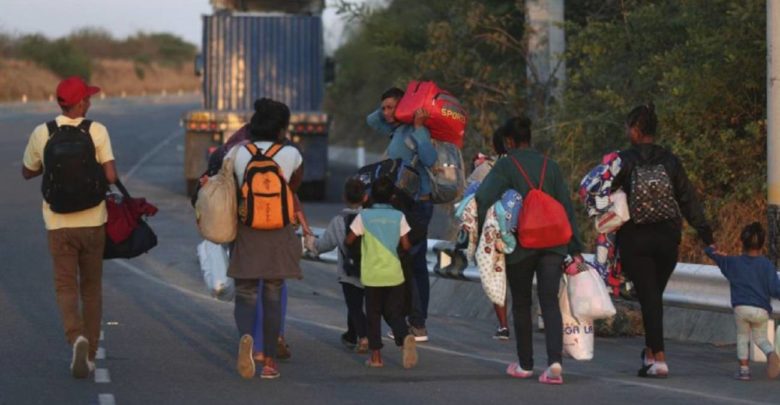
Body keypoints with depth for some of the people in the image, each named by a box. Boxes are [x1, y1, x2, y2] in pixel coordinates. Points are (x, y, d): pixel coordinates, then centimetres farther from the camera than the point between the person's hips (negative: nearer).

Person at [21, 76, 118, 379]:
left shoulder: (42, 134, -4)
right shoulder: (97, 131, -8)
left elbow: (27, 172, 11)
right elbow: (111, 176, -13)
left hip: (58, 223, 0)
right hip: (93, 221, 0)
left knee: (66, 287, 4)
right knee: (92, 286, 15)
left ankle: (77, 338, -23)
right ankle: (89, 354, 18)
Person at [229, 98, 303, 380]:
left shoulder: (239, 153, -5)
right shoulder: (290, 154, -4)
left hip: (246, 232, 0)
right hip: (279, 234, 0)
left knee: (245, 294, 5)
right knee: (273, 296, 9)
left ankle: (245, 335, -26)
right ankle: (270, 361, 10)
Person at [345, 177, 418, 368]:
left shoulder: (364, 216, -3)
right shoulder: (398, 216, 1)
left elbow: (349, 241, -1)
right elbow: (406, 245, 0)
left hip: (372, 275, -1)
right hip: (394, 274, 1)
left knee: (373, 314, 10)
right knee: (394, 313, 7)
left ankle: (376, 355, 8)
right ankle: (405, 337, -22)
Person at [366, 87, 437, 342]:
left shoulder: (413, 132, -13)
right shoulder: (396, 130, 15)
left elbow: (429, 159, -29)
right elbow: (372, 121, 29)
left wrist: (419, 127, -29)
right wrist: (387, 110, 13)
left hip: (415, 204, -10)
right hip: (409, 205, 10)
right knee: (417, 265, 11)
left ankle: (417, 324, -12)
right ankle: (418, 323, 15)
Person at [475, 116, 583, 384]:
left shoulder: (505, 166, -3)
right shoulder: (550, 166, 10)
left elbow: (484, 199, -19)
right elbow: (566, 207, 8)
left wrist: (483, 237, -10)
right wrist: (575, 248, 10)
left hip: (520, 244, -3)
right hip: (553, 244, 3)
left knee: (521, 304, 12)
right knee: (550, 302, -3)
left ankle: (525, 364, 19)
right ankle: (555, 361, -21)